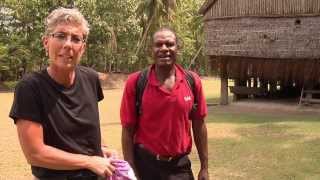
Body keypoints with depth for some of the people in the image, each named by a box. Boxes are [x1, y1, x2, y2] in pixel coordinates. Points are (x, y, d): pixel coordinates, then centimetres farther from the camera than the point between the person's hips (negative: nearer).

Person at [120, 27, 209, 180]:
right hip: (145, 163, -2)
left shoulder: (193, 81, -3)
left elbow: (199, 125, 4)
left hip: (180, 165, 2)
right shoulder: (135, 82, -10)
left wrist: (204, 167, 5)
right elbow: (128, 130, -6)